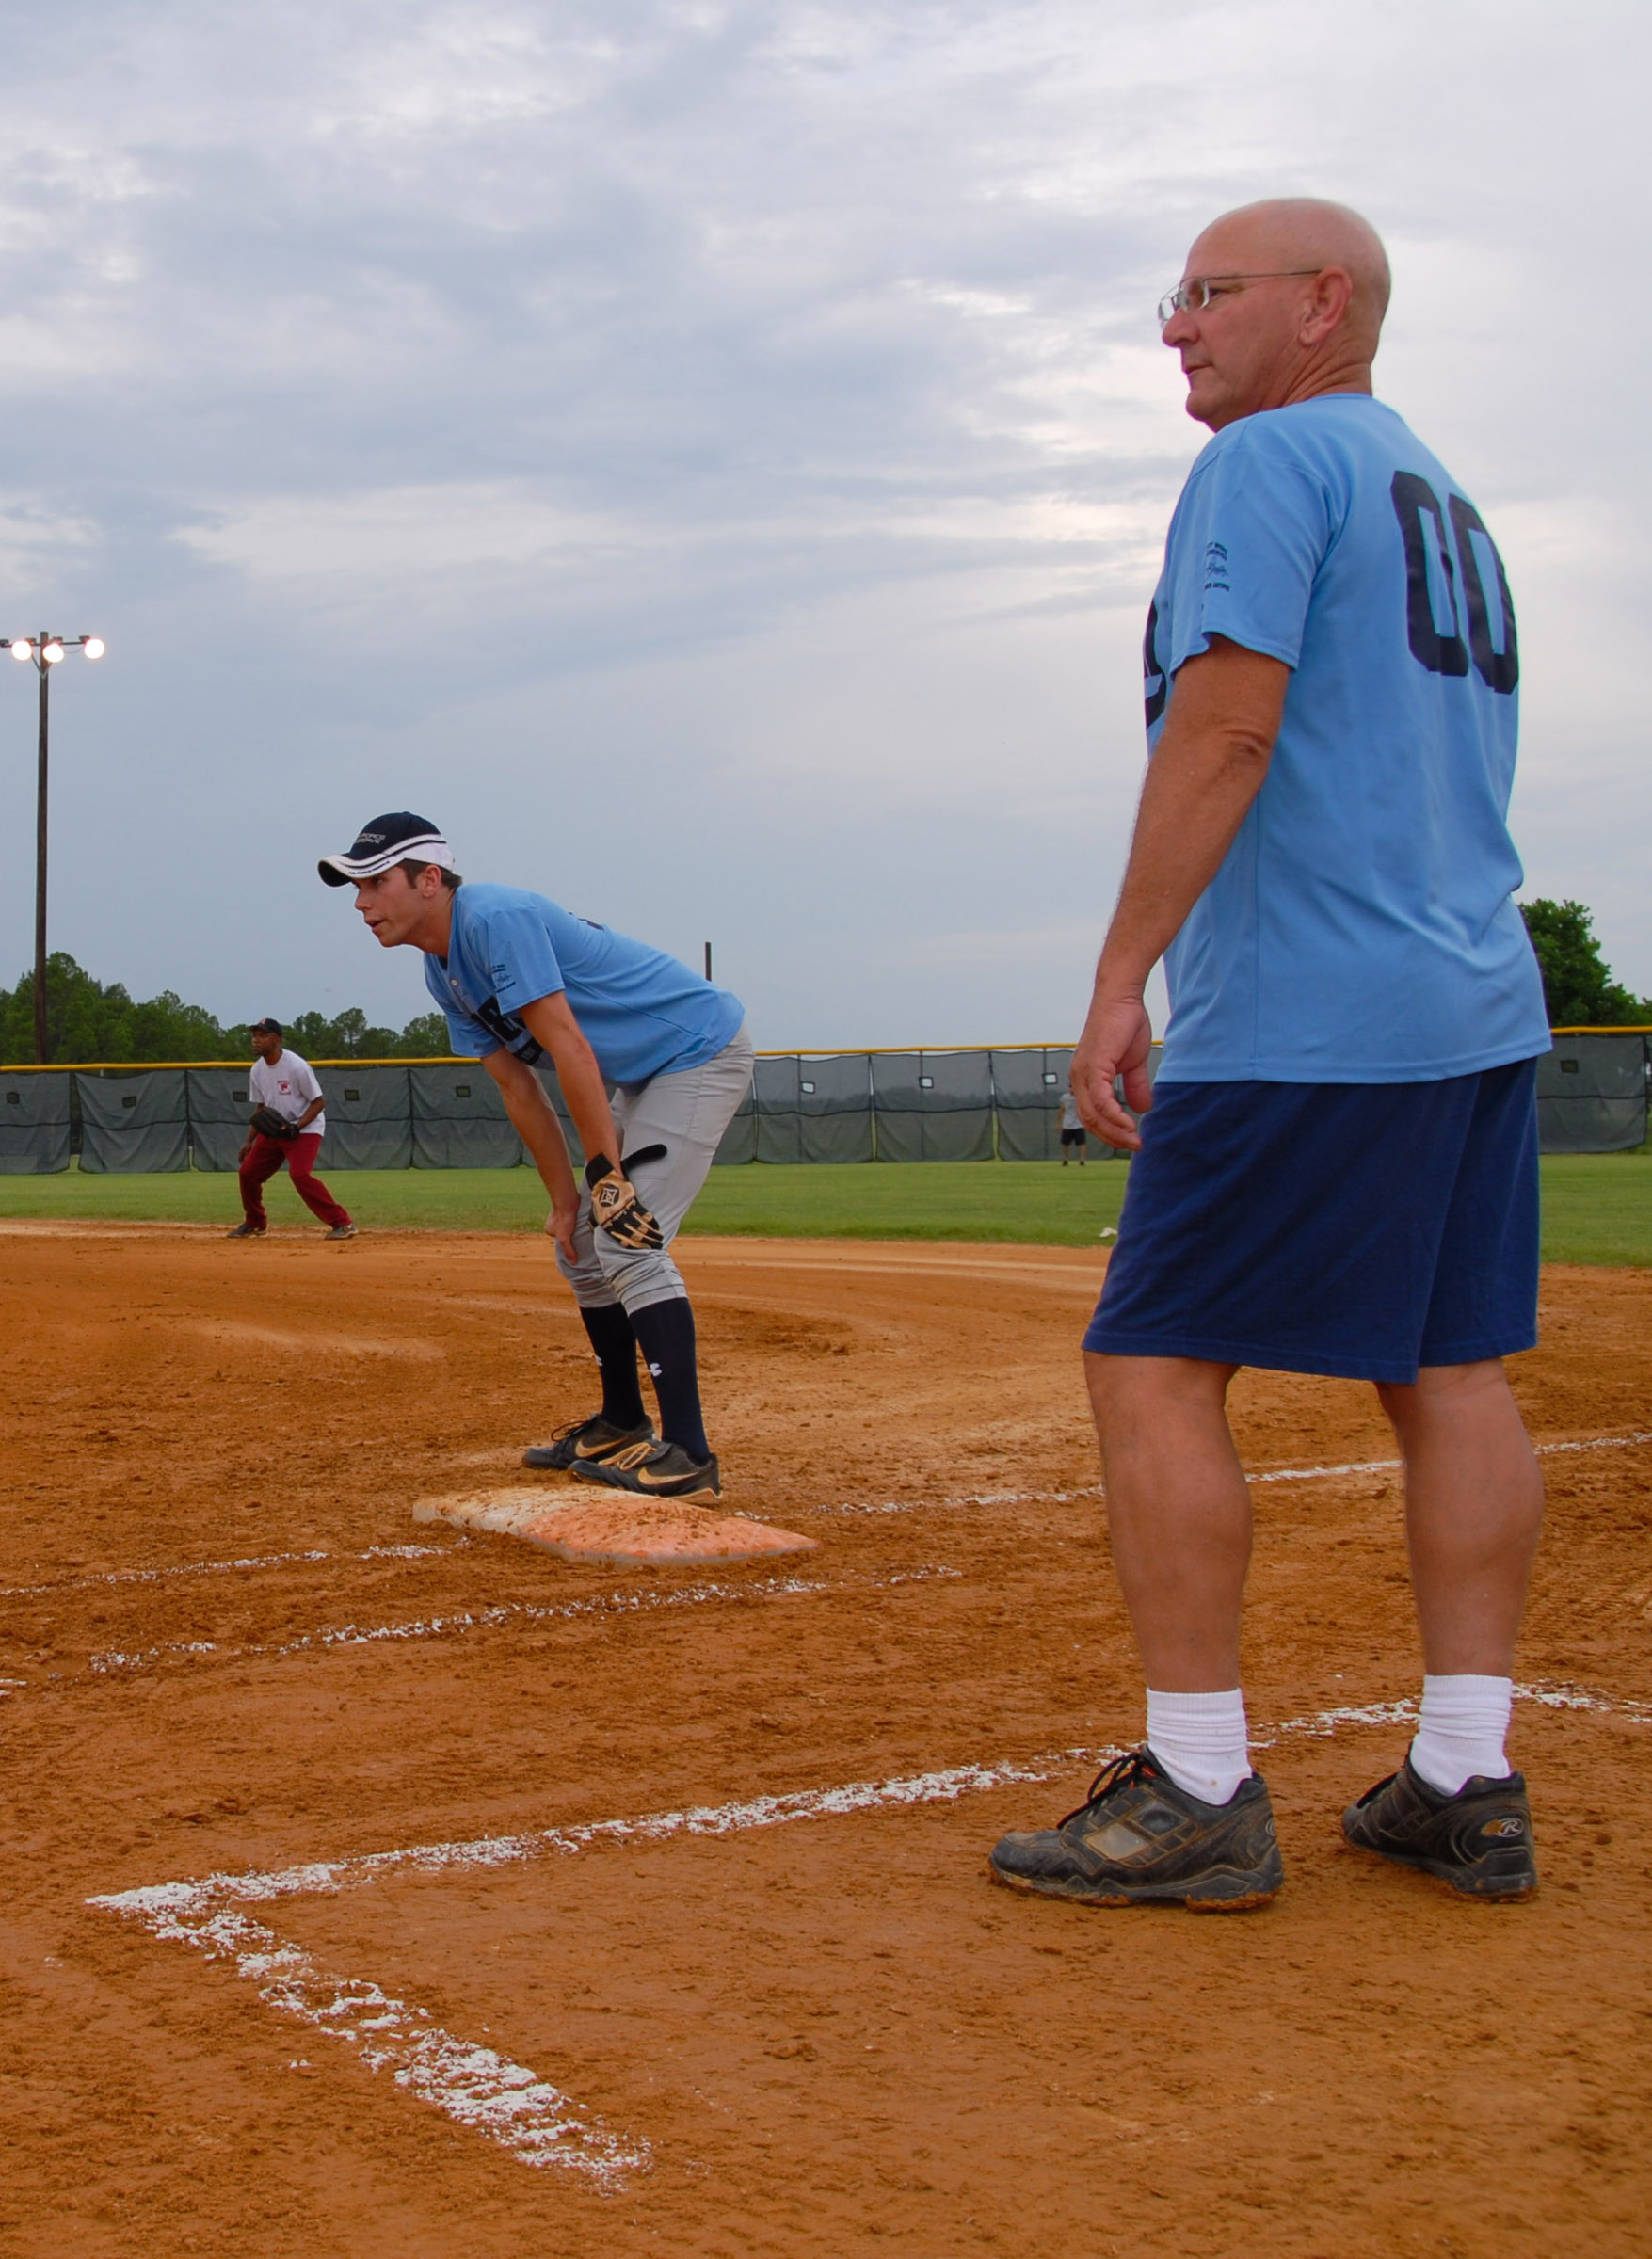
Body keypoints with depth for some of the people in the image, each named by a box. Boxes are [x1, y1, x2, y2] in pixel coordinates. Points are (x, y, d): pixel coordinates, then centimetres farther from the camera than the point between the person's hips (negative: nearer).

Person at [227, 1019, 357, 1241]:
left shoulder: (297, 1066, -20)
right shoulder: (257, 1070, 2)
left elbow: (318, 1102, -16)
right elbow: (261, 1108, 14)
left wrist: (296, 1127, -26)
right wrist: (249, 1141, 10)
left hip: (305, 1128, -8)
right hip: (273, 1129, 8)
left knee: (300, 1174, -26)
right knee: (248, 1171, 5)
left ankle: (342, 1223, -21)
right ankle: (255, 1223, 29)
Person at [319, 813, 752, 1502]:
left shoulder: (495, 920, -24)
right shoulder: (443, 972, 6)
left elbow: (571, 1051, -28)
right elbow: (519, 1090, 7)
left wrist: (607, 1175, -28)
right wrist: (565, 1198, 1)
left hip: (703, 1051, -10)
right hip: (642, 1076, 10)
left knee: (629, 1243, -20)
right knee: (582, 1246, 13)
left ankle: (688, 1457, -21)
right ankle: (623, 1425, 27)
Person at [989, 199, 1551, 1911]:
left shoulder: (1268, 462, -6)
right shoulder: (1446, 502, 23)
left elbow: (1225, 729, -18)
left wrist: (1122, 976, -18)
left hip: (1305, 1019, -9)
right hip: (1481, 1004, 10)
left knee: (1151, 1367, -4)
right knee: (1446, 1371, 9)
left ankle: (1199, 1796, -4)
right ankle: (1468, 1786, 12)